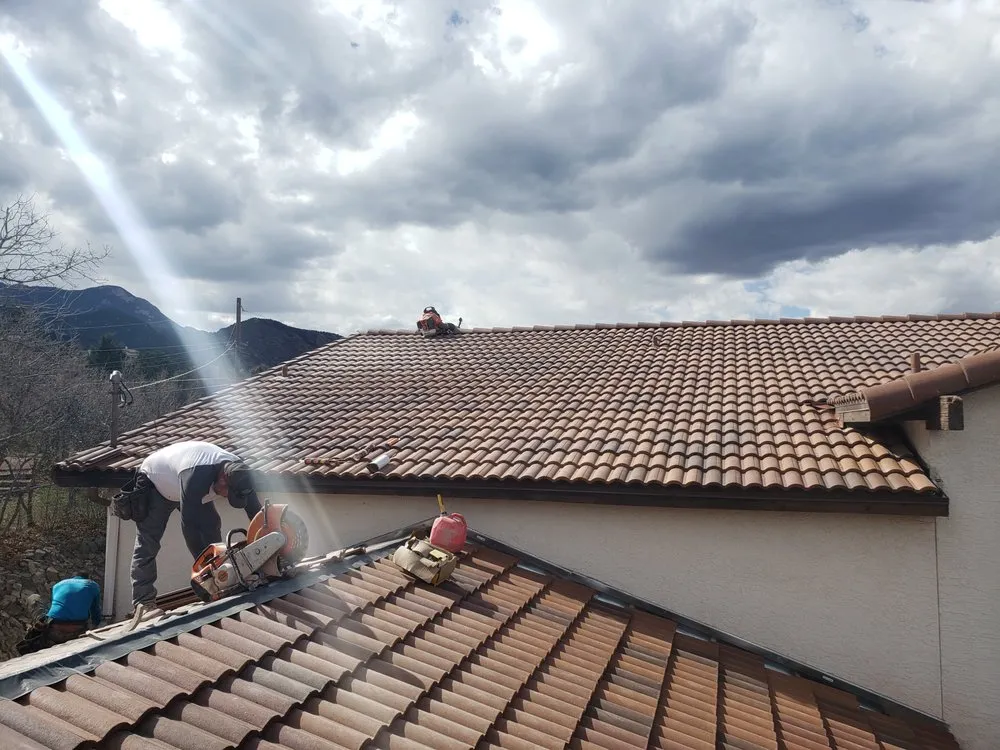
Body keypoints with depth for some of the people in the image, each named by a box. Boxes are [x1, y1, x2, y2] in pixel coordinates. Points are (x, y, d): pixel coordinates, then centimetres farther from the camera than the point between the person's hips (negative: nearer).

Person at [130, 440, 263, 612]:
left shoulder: (238, 472, -28)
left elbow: (256, 512, -21)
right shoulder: (196, 475, -48)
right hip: (155, 482, -6)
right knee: (147, 543, -7)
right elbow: (189, 524, -43)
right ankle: (142, 601, -3)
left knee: (211, 527, -7)